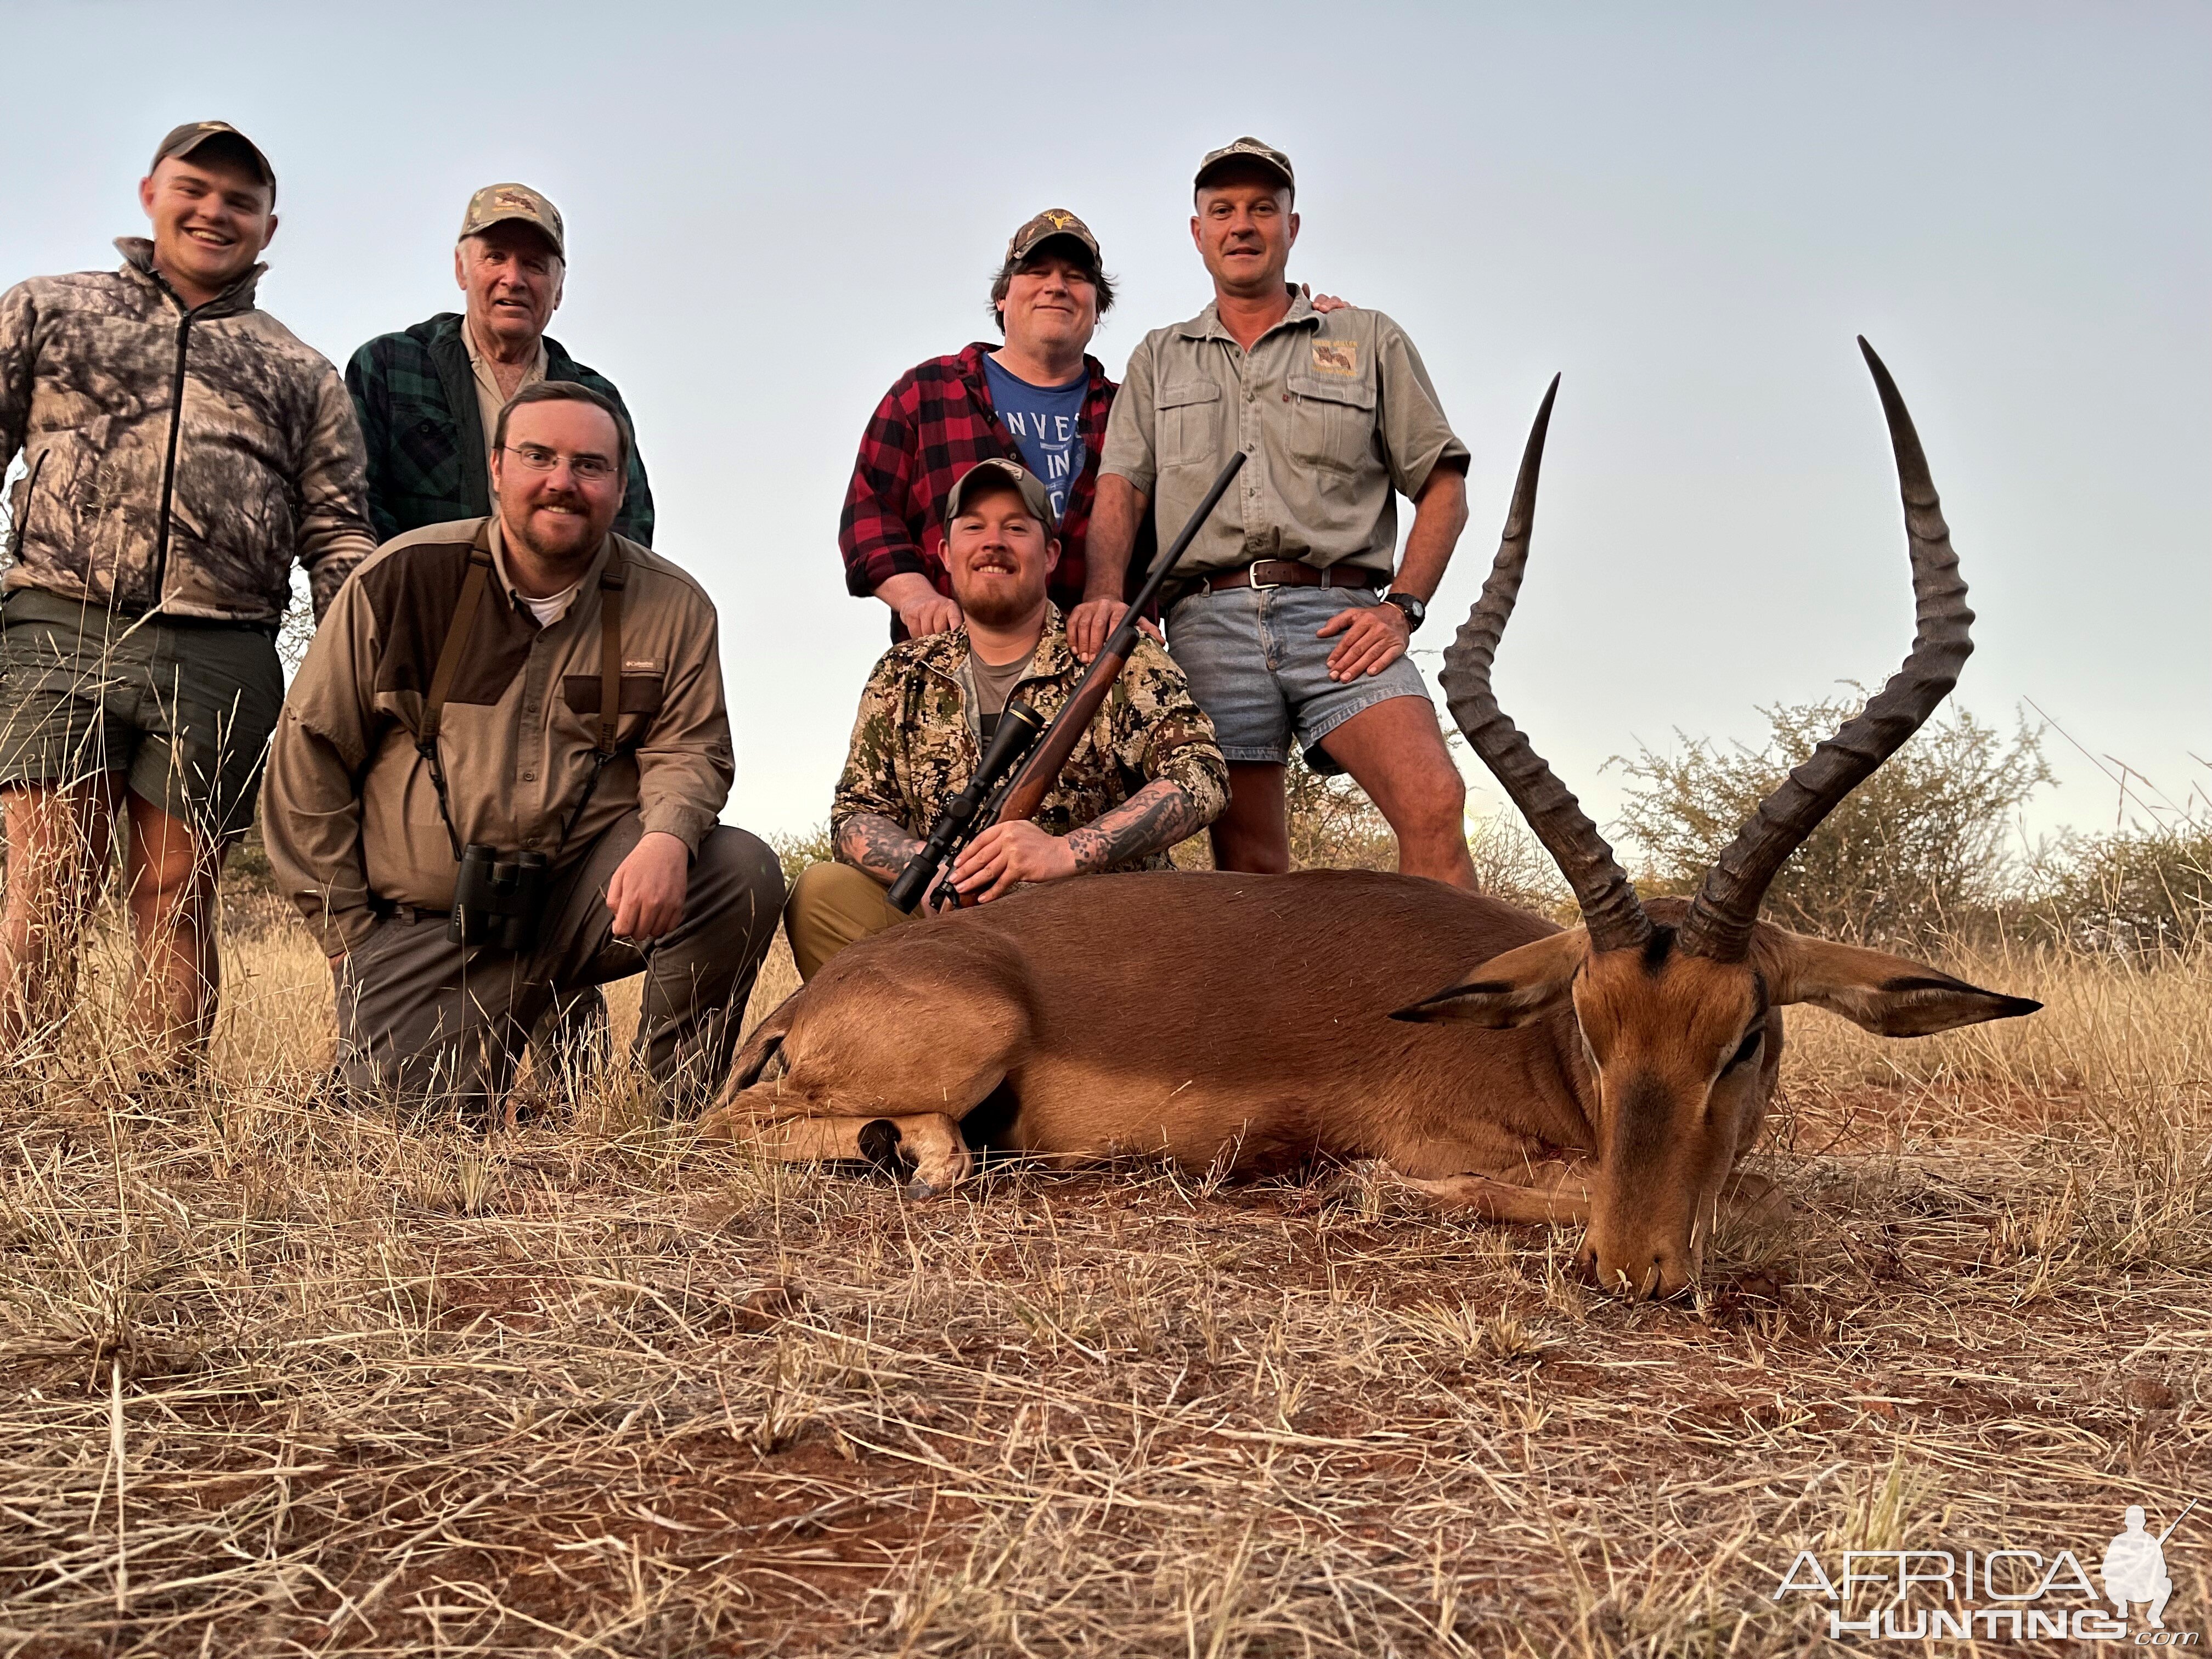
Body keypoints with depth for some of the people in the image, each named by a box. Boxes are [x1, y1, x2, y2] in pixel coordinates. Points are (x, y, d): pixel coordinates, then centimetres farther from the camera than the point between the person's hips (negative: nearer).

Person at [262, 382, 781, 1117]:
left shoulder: (671, 608, 0)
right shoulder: (404, 579, -3)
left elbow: (687, 749, -1)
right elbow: (310, 749, 3)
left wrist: (668, 836, -27)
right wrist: (345, 925, 2)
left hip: (587, 894, 1)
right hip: (425, 920, -1)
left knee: (743, 870, -24)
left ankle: (676, 1110, -6)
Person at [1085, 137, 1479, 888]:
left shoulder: (1371, 341, 17)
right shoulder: (1159, 359, 23)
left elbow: (1442, 485, 12)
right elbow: (1121, 488, 11)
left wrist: (1401, 607, -3)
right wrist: (1104, 592, -10)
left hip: (1338, 619, -1)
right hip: (1209, 621, 2)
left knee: (1434, 802, -23)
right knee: (1248, 864, -2)